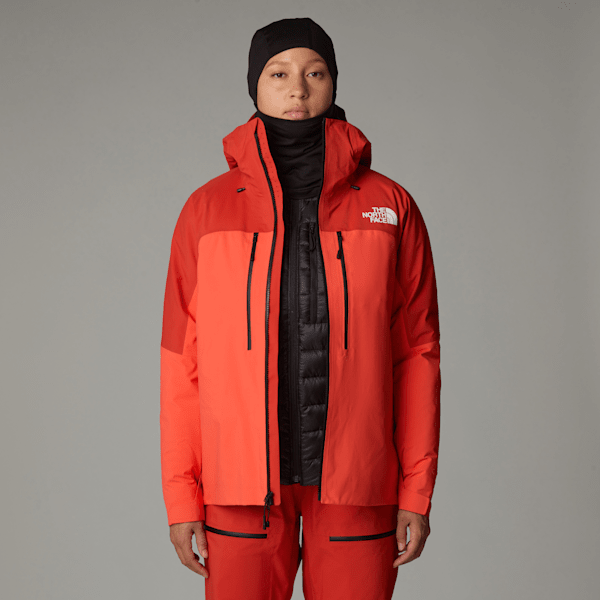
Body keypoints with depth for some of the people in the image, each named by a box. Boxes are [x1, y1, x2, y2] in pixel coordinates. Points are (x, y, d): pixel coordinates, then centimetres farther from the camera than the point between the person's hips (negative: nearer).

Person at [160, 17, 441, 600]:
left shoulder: (390, 207, 4)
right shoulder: (207, 210, 4)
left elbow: (417, 352, 4)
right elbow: (182, 361, 3)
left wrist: (417, 491, 0)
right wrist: (181, 496, 0)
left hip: (358, 485, 0)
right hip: (242, 486, 0)